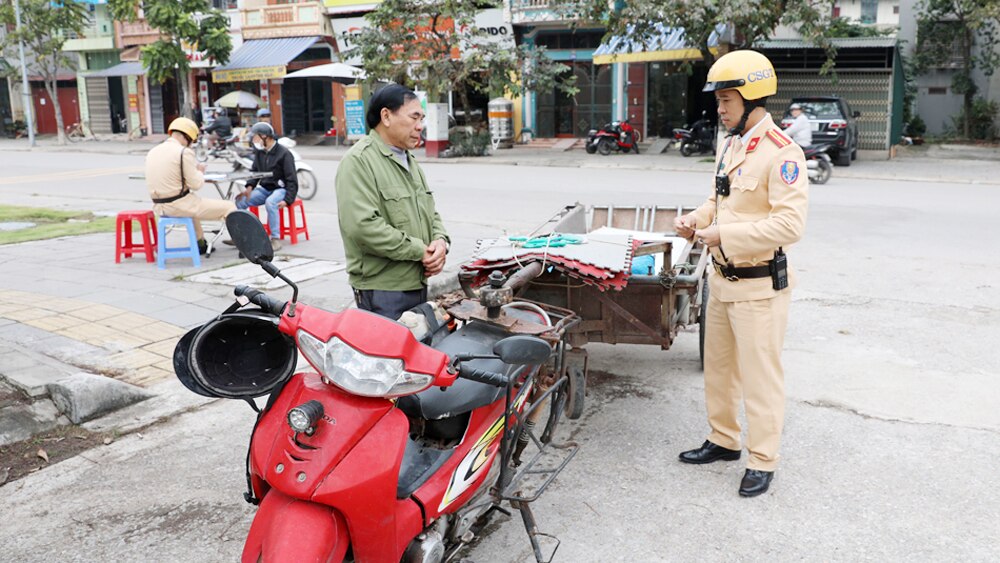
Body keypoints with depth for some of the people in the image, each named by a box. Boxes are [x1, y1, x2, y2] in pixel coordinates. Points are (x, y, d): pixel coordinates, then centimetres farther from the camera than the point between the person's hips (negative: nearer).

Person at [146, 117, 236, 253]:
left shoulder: (152, 152, 9)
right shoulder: (184, 152, -14)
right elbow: (196, 184, -13)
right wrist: (200, 172, 8)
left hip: (159, 206, 8)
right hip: (179, 205, -8)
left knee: (193, 204, 40)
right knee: (229, 208, 0)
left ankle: (200, 244, 47)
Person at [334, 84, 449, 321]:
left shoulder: (409, 161, 17)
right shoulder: (358, 161, -13)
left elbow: (431, 213, 22)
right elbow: (363, 225, -25)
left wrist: (440, 241, -1)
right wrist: (419, 250, -19)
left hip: (419, 284, 9)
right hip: (382, 291, -9)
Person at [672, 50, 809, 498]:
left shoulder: (781, 153, -19)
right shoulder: (730, 146, 10)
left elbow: (790, 223, -26)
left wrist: (726, 236, -26)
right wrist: (697, 220, 3)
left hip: (759, 284, -9)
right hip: (722, 277, 9)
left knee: (760, 375, 3)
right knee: (718, 365, 19)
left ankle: (762, 461, 16)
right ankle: (723, 440, 36)